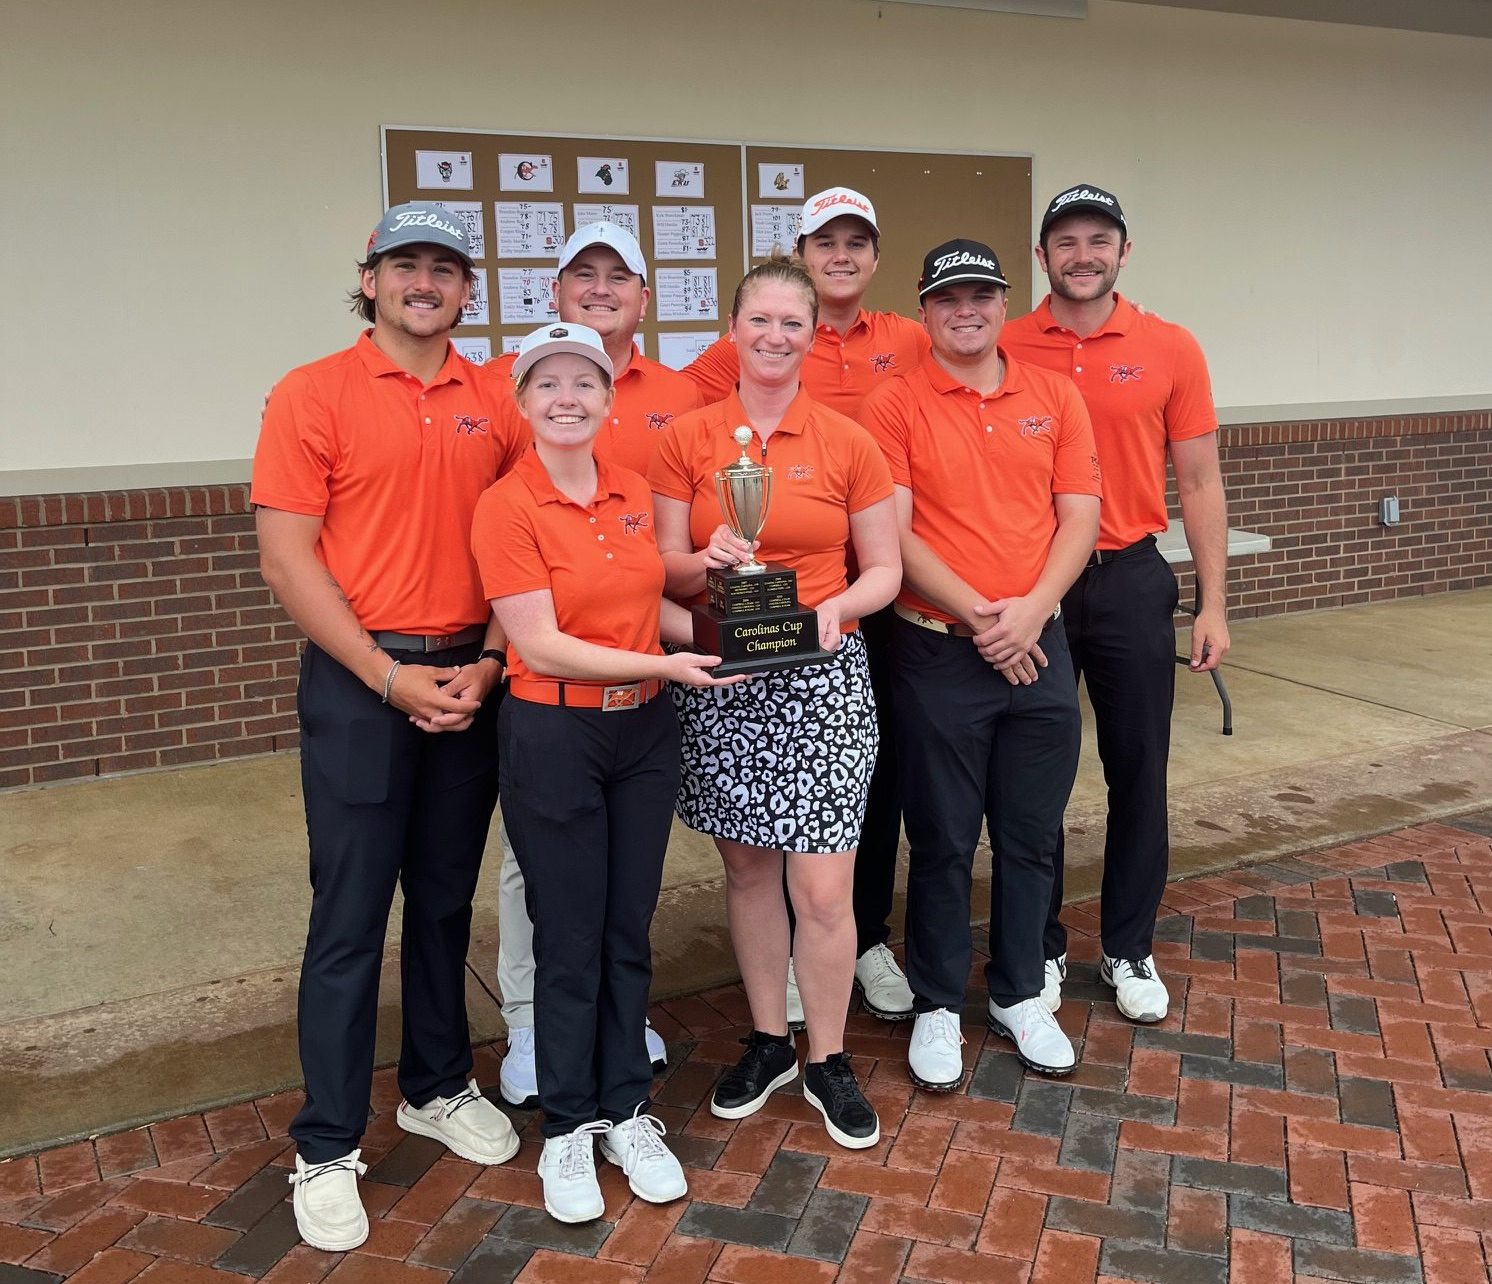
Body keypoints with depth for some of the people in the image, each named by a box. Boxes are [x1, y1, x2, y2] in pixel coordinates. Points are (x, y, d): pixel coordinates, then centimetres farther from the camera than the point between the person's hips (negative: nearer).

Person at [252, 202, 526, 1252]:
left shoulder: (495, 403, 7)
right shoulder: (314, 396, -3)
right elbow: (288, 559, -8)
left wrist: (489, 663, -4)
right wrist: (389, 677, -13)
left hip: (472, 679, 4)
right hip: (361, 679, -3)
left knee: (446, 900, 15)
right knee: (350, 917, 1)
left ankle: (438, 1086, 33)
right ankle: (328, 1149, 15)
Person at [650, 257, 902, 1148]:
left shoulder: (848, 443, 0)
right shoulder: (686, 439, 2)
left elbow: (885, 570, 3)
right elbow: (665, 570, 2)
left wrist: (835, 608, -16)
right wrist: (706, 562, -19)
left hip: (823, 679, -1)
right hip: (719, 680, 2)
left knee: (824, 889, -2)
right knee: (747, 870, 13)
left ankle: (828, 1060, 20)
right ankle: (769, 1042, 32)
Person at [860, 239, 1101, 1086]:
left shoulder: (1055, 396, 6)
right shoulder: (896, 405, -3)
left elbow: (1080, 516, 3)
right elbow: (892, 534, -10)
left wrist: (1032, 608, -12)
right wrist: (977, 613, -16)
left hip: (1039, 648, 3)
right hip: (940, 653, -3)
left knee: (1031, 836, 13)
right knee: (943, 842, 8)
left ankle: (1019, 994, 31)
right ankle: (938, 1006, 24)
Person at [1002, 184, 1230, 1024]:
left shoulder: (1171, 350, 0)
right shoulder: (1002, 353, -1)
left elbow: (1199, 484, 2)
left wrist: (1214, 606, -2)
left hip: (1131, 583, 1)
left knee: (1138, 770, 9)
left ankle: (1131, 950, 27)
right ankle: (1041, 947, 26)